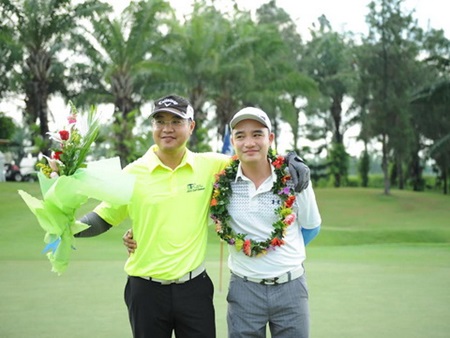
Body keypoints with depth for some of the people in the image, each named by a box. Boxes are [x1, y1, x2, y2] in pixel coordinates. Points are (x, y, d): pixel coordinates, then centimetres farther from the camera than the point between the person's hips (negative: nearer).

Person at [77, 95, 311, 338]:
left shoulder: (210, 166, -1)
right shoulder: (133, 173, -3)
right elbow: (103, 218, 3)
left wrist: (290, 161, -5)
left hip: (194, 287, 1)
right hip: (146, 289, 0)